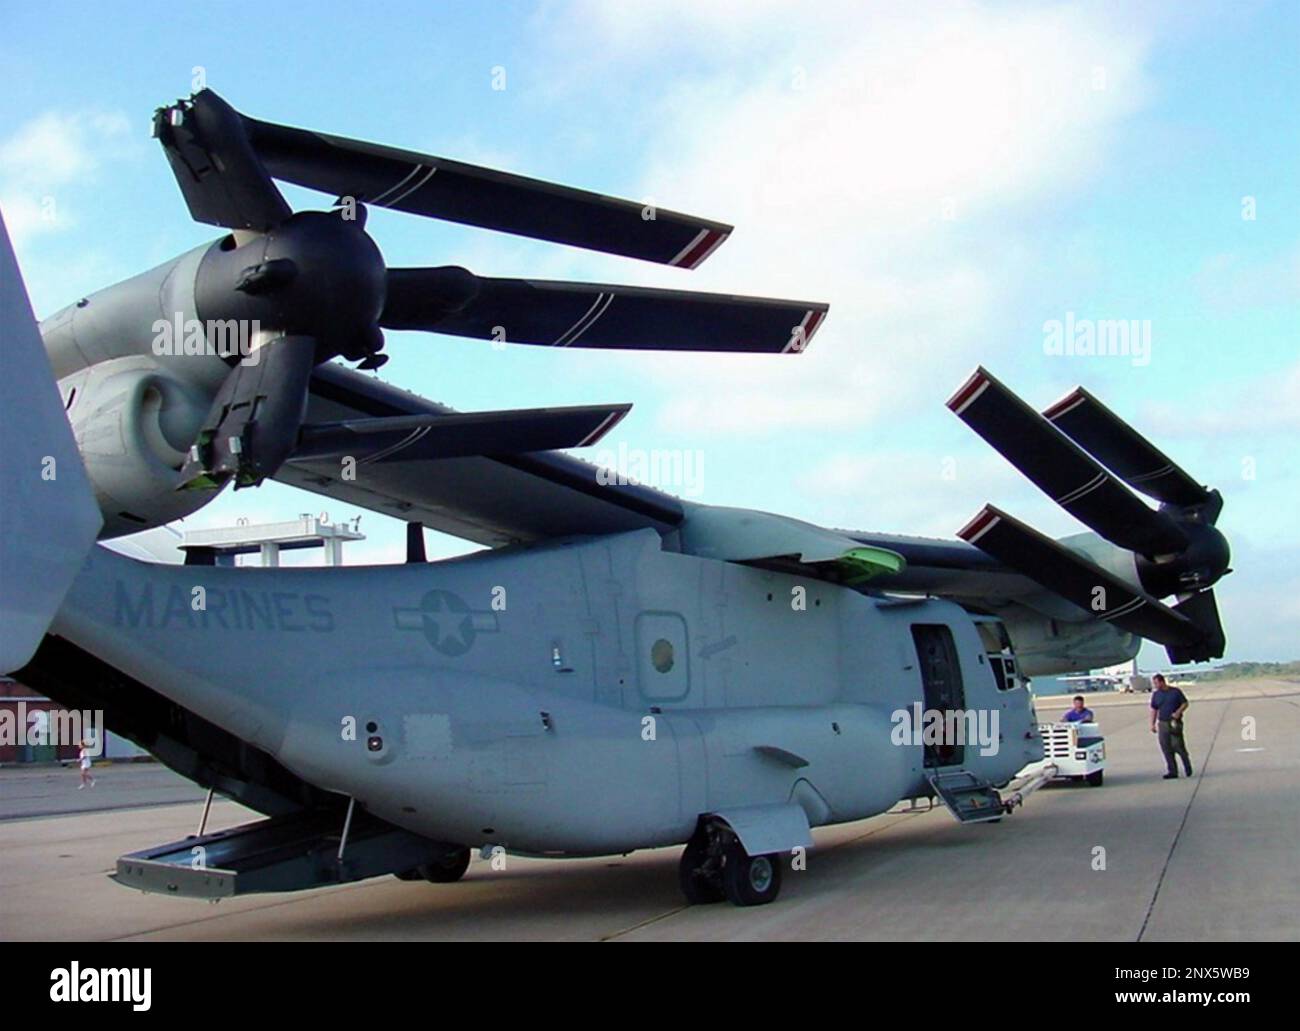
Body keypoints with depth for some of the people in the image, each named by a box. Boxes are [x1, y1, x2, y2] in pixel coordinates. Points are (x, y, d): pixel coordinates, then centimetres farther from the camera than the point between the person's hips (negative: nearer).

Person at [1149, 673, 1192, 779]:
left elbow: (1185, 703, 4)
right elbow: (1154, 710, 13)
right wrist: (1152, 724, 7)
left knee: (1178, 746, -8)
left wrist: (1178, 712, -13)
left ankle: (1188, 768, 15)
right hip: (1162, 724, 4)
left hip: (1175, 723, -4)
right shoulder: (1155, 694, 9)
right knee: (1166, 749, 0)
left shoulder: (1175, 692, -1)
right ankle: (1172, 771, 5)